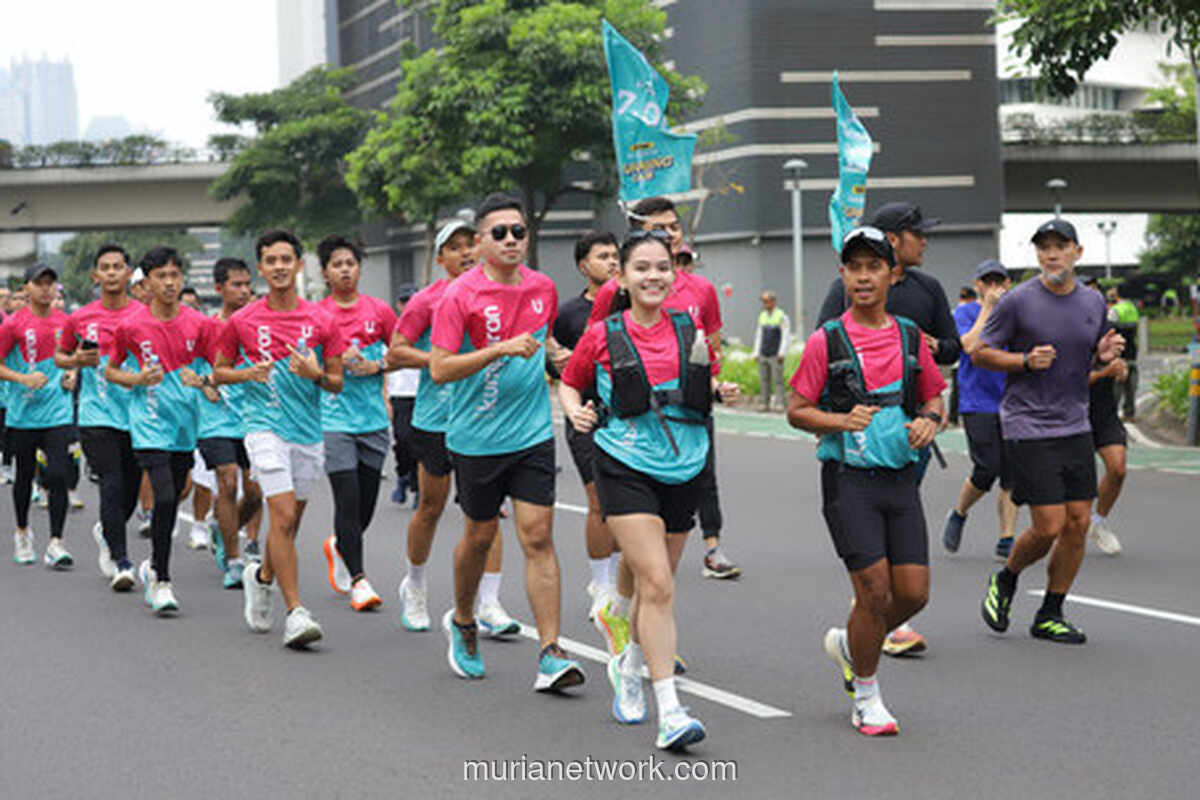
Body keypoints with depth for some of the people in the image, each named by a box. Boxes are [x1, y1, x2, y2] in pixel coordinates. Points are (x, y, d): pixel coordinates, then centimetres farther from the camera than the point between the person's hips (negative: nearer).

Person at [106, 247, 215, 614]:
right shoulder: (131, 326, -5)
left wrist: (202, 380, -13)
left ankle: (154, 566, 34)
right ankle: (161, 582, -6)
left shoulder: (198, 324, -1)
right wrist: (138, 380, -11)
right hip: (149, 424, -3)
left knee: (172, 502, 12)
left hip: (185, 424, 3)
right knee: (165, 498, -16)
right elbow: (110, 370, 7)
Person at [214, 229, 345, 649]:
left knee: (290, 521, 13)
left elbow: (337, 383, 6)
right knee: (283, 516, -15)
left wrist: (316, 374, -15)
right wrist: (247, 374, -10)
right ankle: (295, 613, -15)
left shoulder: (321, 320, 3)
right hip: (265, 426, -3)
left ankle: (262, 576, 42)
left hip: (308, 430, 3)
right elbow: (218, 371, 10)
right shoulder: (242, 321, 0)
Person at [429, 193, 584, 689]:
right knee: (480, 535, 11)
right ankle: (462, 623, 38)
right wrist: (501, 349, -24)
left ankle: (550, 654, -9)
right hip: (476, 438, -3)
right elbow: (439, 369, -17)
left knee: (538, 536, -6)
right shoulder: (460, 296, -10)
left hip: (533, 433, 3)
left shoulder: (543, 288, 5)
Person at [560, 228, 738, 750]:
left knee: (657, 584, 15)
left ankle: (629, 666, 44)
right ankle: (670, 713, -16)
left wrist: (721, 391, -1)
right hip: (625, 467, -4)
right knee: (657, 585, -15)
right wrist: (576, 411, -7)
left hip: (683, 467, 4)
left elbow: (704, 387, 20)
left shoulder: (689, 331, 6)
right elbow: (569, 384, 13)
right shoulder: (603, 336, -1)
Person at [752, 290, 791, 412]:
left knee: (777, 380, -8)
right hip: (763, 355, 5)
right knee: (764, 380, 3)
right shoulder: (762, 316, 14)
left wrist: (781, 354, -11)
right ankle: (765, 404, 6)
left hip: (776, 356, -5)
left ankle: (780, 404, -7)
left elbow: (786, 337, -5)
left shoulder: (781, 316, -3)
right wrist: (756, 353, 13)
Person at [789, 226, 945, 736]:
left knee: (913, 592, 1)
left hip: (901, 478, 4)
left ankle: (848, 644, 30)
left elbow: (935, 397, 18)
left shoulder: (911, 337, 7)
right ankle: (866, 695, 11)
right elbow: (796, 411, -1)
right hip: (849, 478, -4)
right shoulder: (826, 341, -4)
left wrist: (930, 419, -4)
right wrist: (842, 420, -18)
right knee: (874, 591, -9)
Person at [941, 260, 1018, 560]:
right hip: (978, 404, -4)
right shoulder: (965, 312, 0)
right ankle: (958, 515, 15)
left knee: (1012, 474, -2)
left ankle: (1006, 541, 3)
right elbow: (970, 346, -17)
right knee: (987, 470, -12)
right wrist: (988, 307, -14)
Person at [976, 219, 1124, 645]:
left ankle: (1049, 616, 15)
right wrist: (1027, 361, -17)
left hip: (1076, 427, 5)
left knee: (1078, 524, 2)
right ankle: (1004, 582, 20)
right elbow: (980, 354, -2)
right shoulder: (1018, 301, -7)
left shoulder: (1093, 302, 9)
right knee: (1049, 527, -9)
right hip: (1028, 429, -5)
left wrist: (1106, 354, -1)